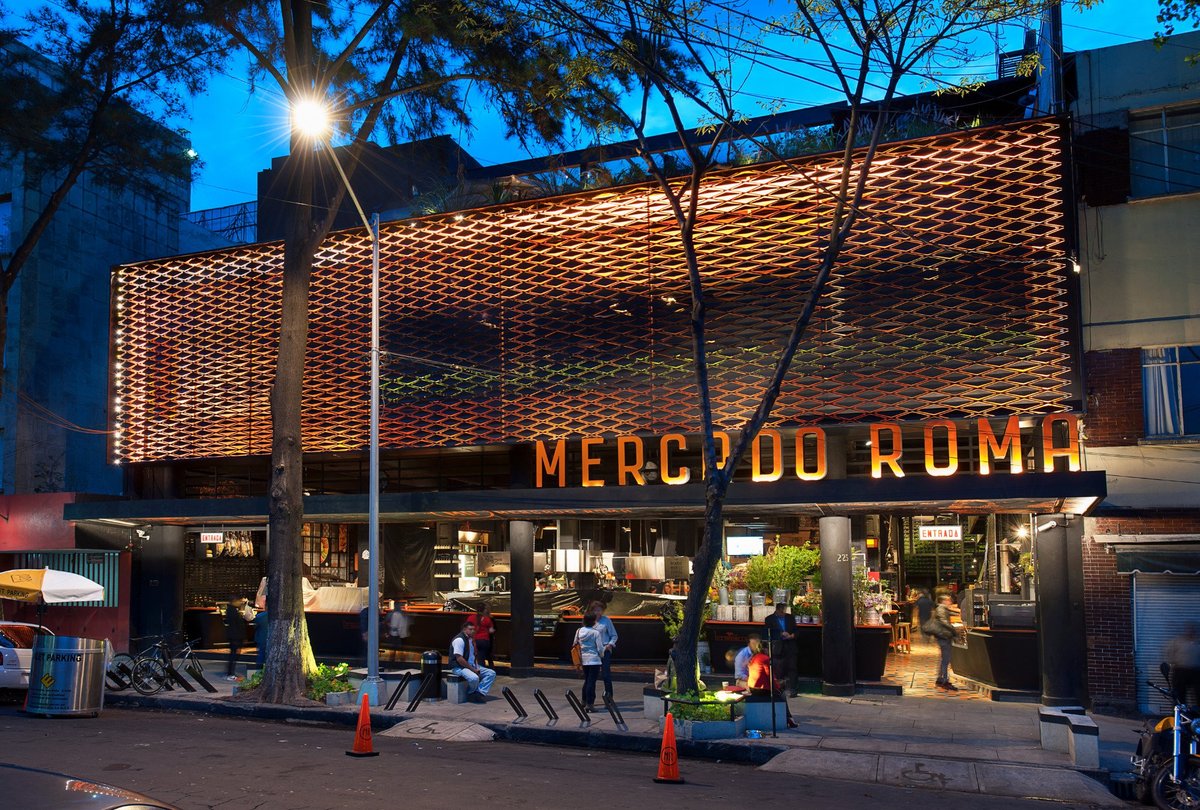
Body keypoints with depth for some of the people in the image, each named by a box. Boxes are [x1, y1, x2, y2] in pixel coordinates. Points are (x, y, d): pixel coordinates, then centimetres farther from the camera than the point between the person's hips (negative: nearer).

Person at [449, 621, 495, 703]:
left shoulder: (471, 639, 12)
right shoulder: (459, 640, -17)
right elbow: (459, 659, -23)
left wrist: (477, 667, 2)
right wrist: (473, 669, -18)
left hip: (472, 666, 9)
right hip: (459, 667, -9)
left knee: (491, 673, -3)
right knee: (474, 678, -36)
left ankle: (480, 693, -13)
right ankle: (471, 694, -5)